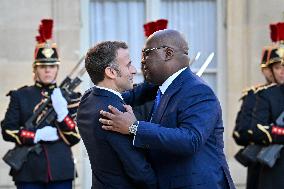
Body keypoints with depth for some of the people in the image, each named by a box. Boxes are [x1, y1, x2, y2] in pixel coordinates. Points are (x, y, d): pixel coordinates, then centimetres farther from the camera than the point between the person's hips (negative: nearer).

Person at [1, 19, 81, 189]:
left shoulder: (69, 96, 7)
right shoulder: (20, 96, 5)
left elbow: (75, 137, 2)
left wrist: (62, 113, -15)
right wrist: (37, 136, -14)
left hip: (61, 172, 1)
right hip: (28, 173, -1)